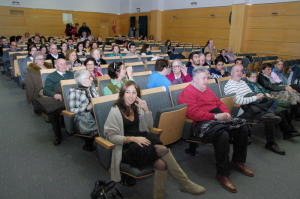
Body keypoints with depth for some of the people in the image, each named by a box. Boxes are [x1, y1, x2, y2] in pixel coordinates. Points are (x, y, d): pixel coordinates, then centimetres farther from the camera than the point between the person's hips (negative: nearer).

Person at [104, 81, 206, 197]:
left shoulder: (137, 107, 11)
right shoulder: (115, 111, -6)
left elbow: (149, 126, 13)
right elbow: (111, 136, -10)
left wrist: (146, 110, -3)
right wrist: (133, 139, -21)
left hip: (140, 138, 5)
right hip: (125, 146, -5)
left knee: (161, 164, -28)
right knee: (162, 150, -28)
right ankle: (185, 183, -15)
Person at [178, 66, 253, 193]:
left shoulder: (206, 89, 23)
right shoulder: (187, 92, -8)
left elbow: (218, 102, 25)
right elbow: (194, 114, -19)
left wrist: (226, 112, 3)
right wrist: (215, 116, -19)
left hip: (218, 118, 10)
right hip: (202, 123, -9)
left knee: (242, 127, -4)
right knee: (223, 135, -34)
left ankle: (238, 161, 14)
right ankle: (222, 174, -17)